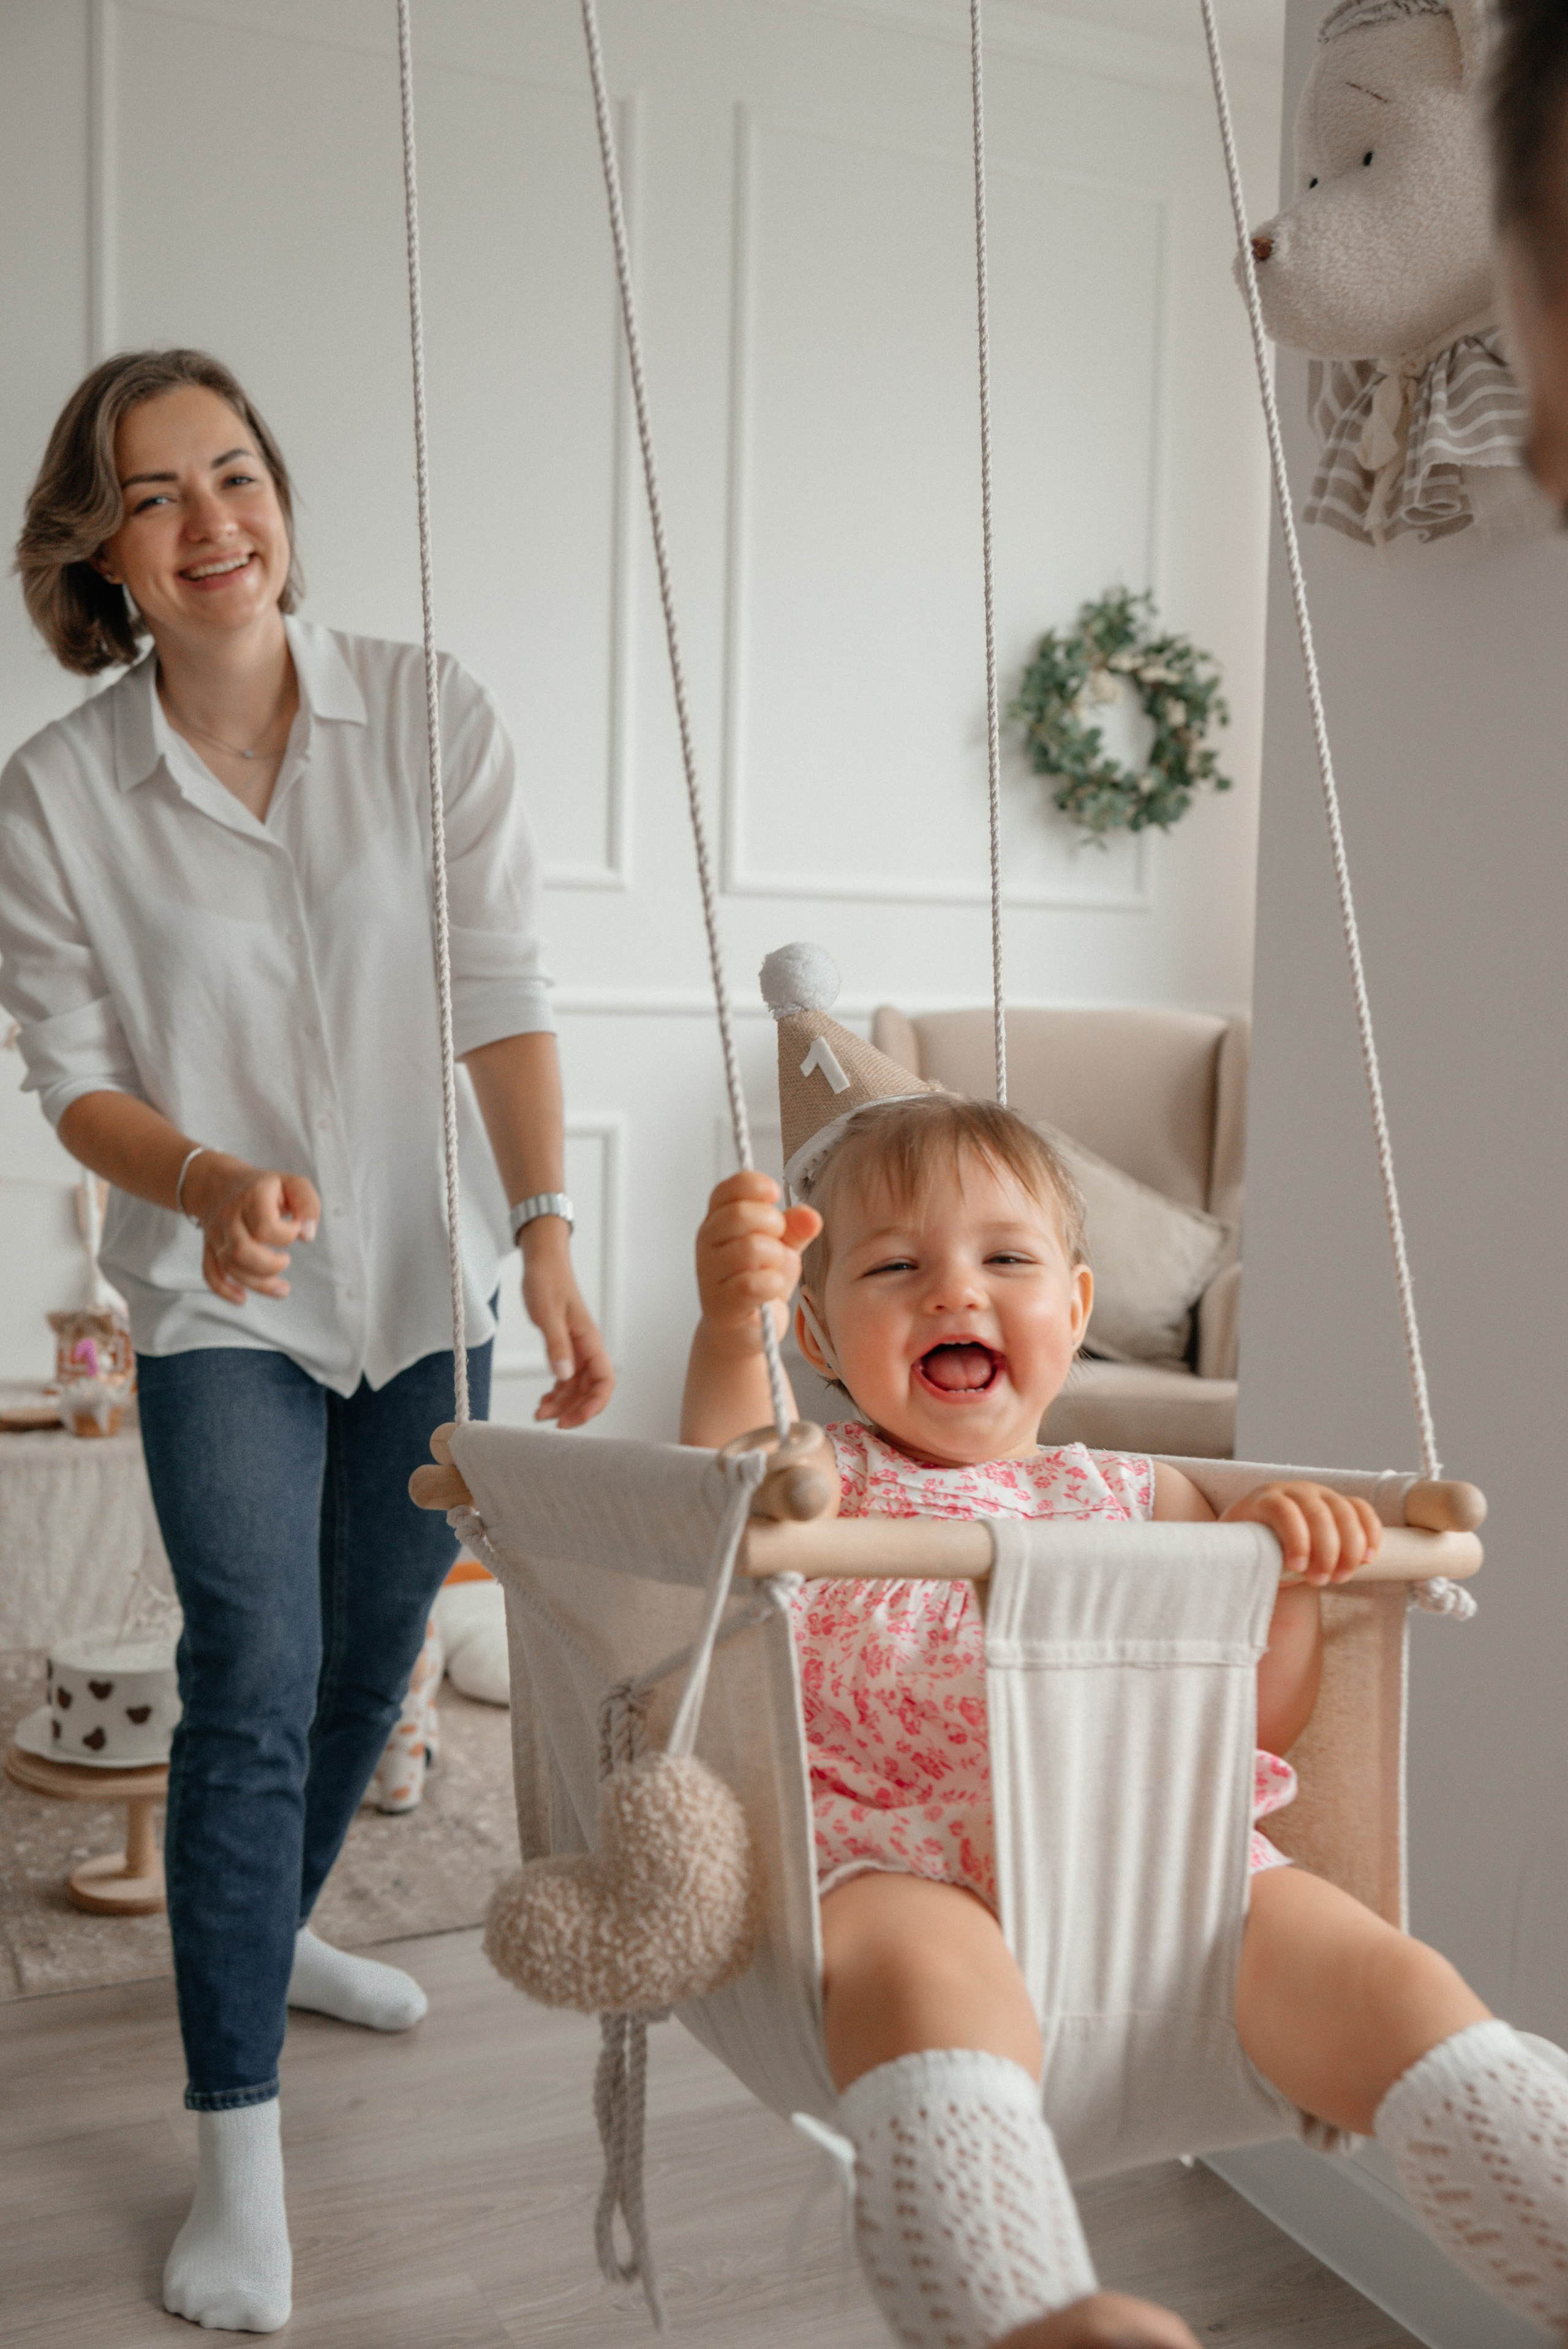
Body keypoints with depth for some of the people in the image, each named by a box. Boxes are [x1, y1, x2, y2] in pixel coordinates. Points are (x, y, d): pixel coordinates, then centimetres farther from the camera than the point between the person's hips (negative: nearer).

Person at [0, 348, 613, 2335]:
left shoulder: (430, 718, -8)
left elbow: (500, 998, -9)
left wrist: (547, 1234, -19)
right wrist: (211, 1180, -26)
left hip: (424, 1280, 3)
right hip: (220, 1304, -2)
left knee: (374, 1655, 16)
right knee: (254, 1681, -10)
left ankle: (273, 1933, 43)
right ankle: (237, 2141, 5)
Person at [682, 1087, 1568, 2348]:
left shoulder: (1139, 1498, 22)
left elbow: (1256, 1726, 20)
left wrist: (1281, 1573, 1)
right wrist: (731, 1333, -31)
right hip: (899, 1853, -3)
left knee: (1377, 1969, -20)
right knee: (924, 1969, -37)